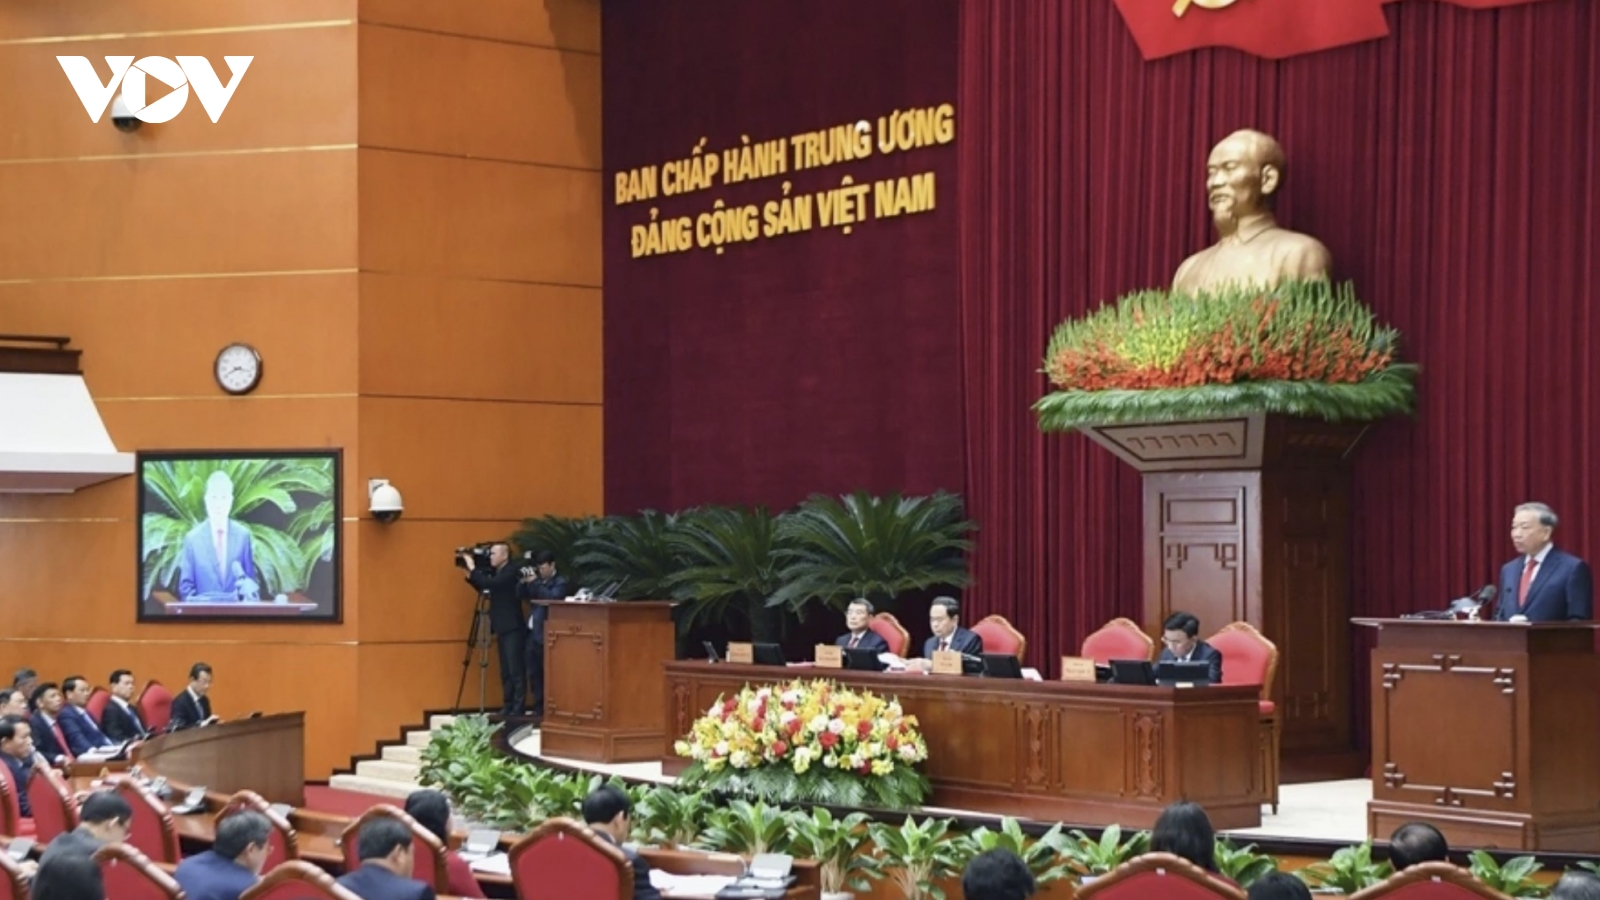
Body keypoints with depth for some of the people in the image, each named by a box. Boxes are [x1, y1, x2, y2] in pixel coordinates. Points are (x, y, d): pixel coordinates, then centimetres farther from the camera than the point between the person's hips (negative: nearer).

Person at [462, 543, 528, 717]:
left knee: (515, 670, -8)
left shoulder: (510, 572, -14)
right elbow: (483, 587, 20)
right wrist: (469, 573, 6)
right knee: (506, 671, 10)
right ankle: (508, 706, 12)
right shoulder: (496, 573, 14)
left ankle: (518, 707, -8)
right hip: (503, 629, 10)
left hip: (513, 629, -10)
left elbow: (489, 584, -26)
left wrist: (473, 568, -18)